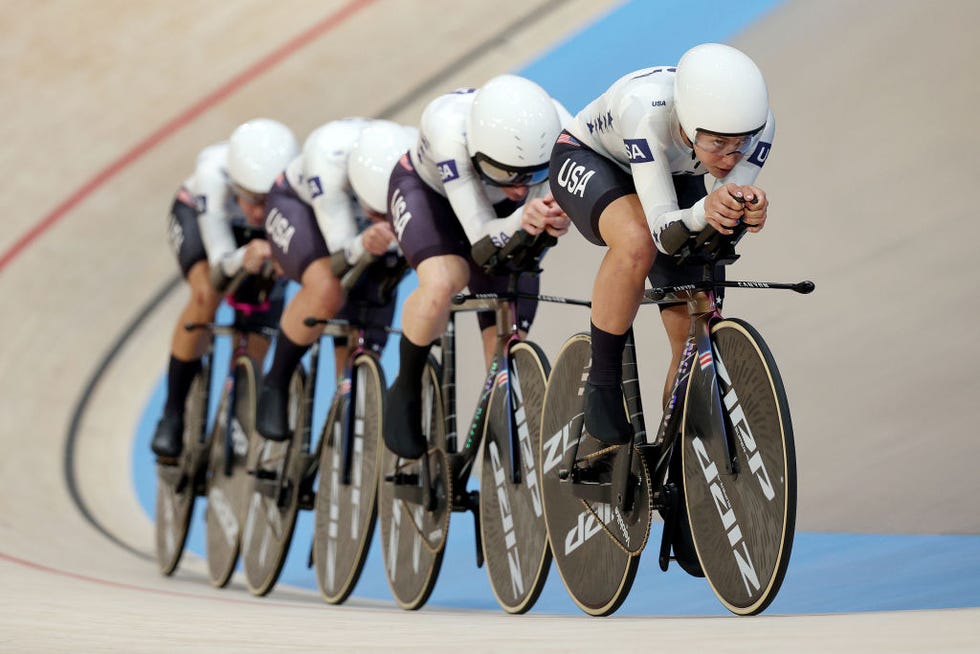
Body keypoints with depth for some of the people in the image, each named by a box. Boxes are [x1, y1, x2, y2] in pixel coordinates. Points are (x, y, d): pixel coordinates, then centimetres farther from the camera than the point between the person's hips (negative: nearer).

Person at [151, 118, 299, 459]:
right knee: (207, 294, -27)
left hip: (260, 236, 2)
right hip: (198, 214, -2)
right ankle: (172, 415, -12)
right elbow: (221, 262, -40)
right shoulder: (213, 174, -42)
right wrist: (244, 259, -62)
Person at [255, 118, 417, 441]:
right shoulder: (329, 152, -42)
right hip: (300, 205, -3)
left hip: (365, 232, 3)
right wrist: (364, 245, -59)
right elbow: (342, 248, -38)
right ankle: (275, 385, -12)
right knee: (326, 289, -35)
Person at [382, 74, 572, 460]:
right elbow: (482, 240, -40)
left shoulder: (558, 133, -35)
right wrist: (520, 220, -61)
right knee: (443, 281, -34)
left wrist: (553, 218, -49)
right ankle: (406, 391, -9)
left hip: (503, 210, 3)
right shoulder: (449, 128, -43)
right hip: (427, 190, -3)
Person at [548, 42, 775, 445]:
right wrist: (703, 212, -62)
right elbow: (663, 232, -42)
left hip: (674, 177, 4)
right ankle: (602, 385, -20)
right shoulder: (645, 107, -42)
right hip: (586, 159, -4)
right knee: (637, 241, -38)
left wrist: (747, 212, -52)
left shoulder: (757, 125, -31)